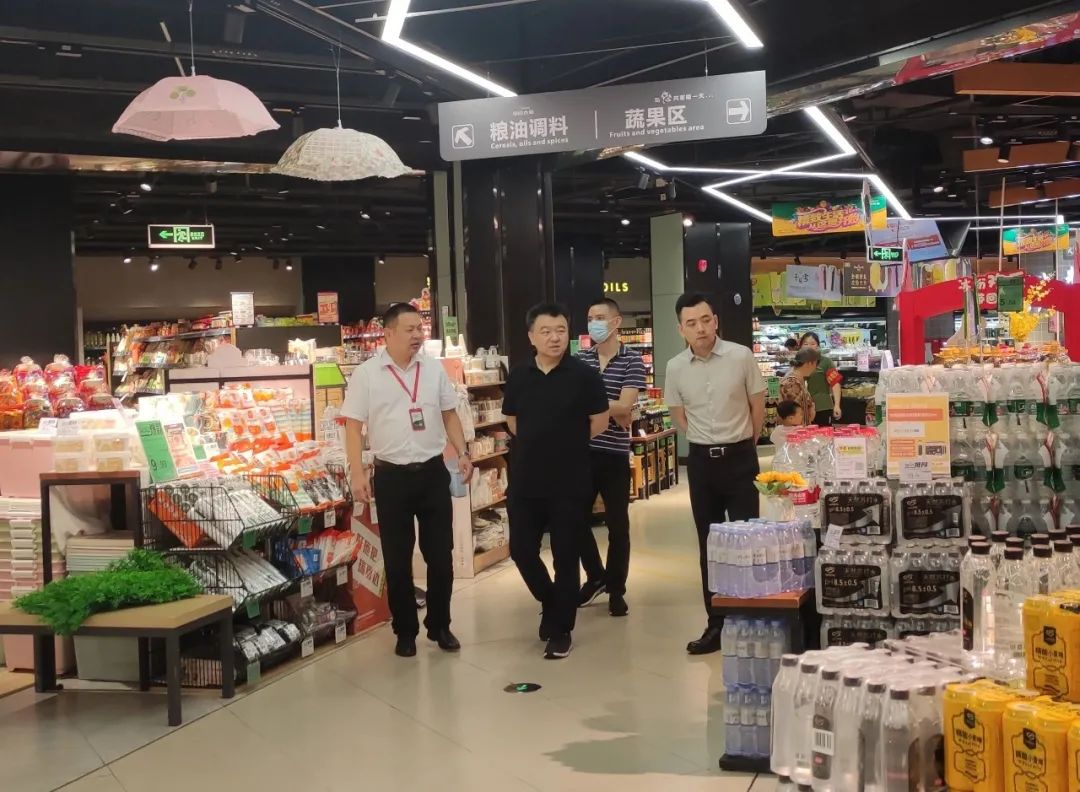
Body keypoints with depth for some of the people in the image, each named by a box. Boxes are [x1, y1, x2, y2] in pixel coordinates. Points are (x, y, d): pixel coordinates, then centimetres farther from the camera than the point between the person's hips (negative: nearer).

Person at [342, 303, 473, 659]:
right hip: (392, 476, -3)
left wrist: (463, 452, 2)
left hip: (433, 472, 3)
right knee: (397, 559, 6)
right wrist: (358, 473, -11)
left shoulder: (434, 369, 4)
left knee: (440, 554, 8)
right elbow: (353, 426, -4)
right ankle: (405, 630, 19)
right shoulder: (366, 374, -6)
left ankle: (439, 625, 23)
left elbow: (449, 414, 13)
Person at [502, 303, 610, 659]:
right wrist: (539, 445, 11)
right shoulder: (517, 376, 3)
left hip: (570, 483, -3)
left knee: (565, 556, 4)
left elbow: (600, 421, 0)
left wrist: (567, 443, 7)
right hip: (524, 481, 4)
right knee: (521, 550, 8)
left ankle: (561, 629, 17)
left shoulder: (583, 375, -8)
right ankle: (551, 603, 34)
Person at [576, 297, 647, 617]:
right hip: (582, 451, 3)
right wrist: (611, 410, -9)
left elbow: (624, 407, -12)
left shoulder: (632, 361, -3)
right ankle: (596, 576, 30)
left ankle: (616, 590, 19)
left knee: (617, 524, 5)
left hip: (615, 454, -3)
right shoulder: (579, 359, 6)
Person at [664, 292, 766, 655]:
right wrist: (707, 444, 12)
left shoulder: (741, 357, -10)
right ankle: (716, 623, 16)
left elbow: (757, 407, 2)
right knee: (709, 544, 8)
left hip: (740, 457, -3)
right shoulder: (675, 368, -2)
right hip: (701, 460, 3)